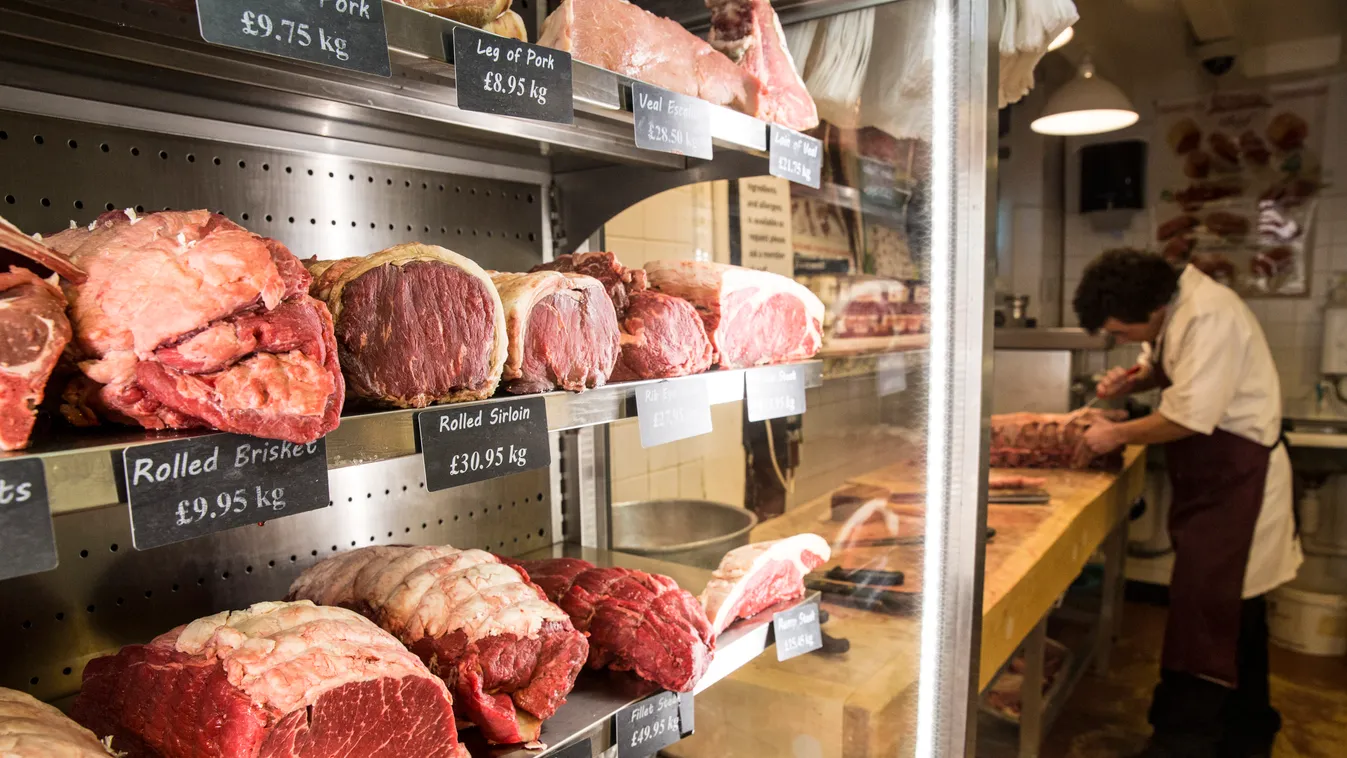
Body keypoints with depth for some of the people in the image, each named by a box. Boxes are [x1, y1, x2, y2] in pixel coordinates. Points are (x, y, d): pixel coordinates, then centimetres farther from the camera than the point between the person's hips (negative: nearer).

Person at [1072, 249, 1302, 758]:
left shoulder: (1209, 317, -26)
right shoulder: (1172, 310, 2)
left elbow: (1189, 418, -28)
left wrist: (1116, 435, -15)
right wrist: (1134, 378, -1)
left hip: (1236, 476, -10)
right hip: (1208, 474, 10)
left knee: (1203, 611, -7)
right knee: (1234, 610, 20)